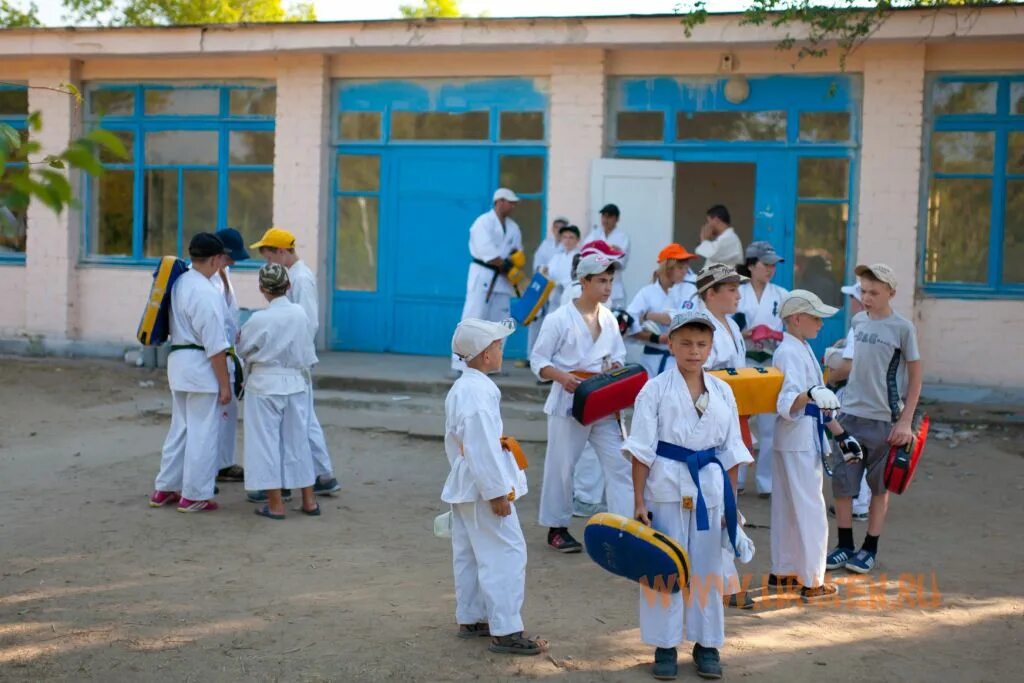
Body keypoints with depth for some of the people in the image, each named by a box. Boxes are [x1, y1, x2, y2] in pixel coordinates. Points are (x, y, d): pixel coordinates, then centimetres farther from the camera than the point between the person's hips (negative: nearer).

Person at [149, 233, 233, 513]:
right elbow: (215, 345, -19)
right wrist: (225, 384, -13)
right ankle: (194, 496, 10)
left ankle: (164, 489, 26)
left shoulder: (179, 283, 6)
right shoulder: (206, 292, -20)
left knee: (180, 427, 19)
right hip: (201, 367, -9)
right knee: (203, 433, 2)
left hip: (178, 361, 9)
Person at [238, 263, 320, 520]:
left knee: (266, 441, 5)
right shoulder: (300, 313, -5)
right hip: (296, 384, 5)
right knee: (298, 440, 14)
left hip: (265, 385, -5)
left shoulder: (259, 319, -17)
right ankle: (309, 501, 19)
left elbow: (242, 349, -2)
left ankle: (275, 504, 8)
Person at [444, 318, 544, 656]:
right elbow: (484, 448, -25)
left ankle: (470, 619, 27)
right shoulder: (480, 393, -23)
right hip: (483, 487, -11)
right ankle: (505, 631, -4)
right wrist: (497, 493, -21)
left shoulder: (459, 389, 11)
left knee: (468, 554, 17)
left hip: (464, 486, 11)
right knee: (506, 555, -6)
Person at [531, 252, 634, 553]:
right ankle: (557, 528, 19)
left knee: (619, 464, -2)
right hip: (569, 403, -5)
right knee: (561, 466, 5)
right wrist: (563, 377, -23)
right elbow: (538, 361, -7)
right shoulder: (559, 319, -9)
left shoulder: (609, 318, 6)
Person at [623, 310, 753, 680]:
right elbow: (641, 450, -6)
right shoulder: (656, 389, -5)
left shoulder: (722, 392, 5)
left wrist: (730, 501, 7)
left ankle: (707, 644, 24)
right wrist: (639, 501, -9)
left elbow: (730, 451, 9)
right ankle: (665, 646, 17)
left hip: (709, 486, 3)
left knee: (707, 567, 11)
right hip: (666, 487, -3)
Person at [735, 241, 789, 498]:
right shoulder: (737, 293, 2)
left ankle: (767, 481, 8)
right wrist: (746, 334, -16)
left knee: (769, 424, 0)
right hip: (741, 363, -1)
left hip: (771, 365, 1)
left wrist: (779, 337, -11)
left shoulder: (782, 295, 7)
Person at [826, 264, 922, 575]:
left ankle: (870, 548, 19)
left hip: (885, 419, -4)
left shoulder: (902, 328, -7)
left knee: (880, 486, 8)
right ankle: (845, 545, 17)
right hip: (851, 414, 4)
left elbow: (915, 377, -4)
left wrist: (905, 422, -8)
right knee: (841, 482, 3)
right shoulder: (858, 321, 5)